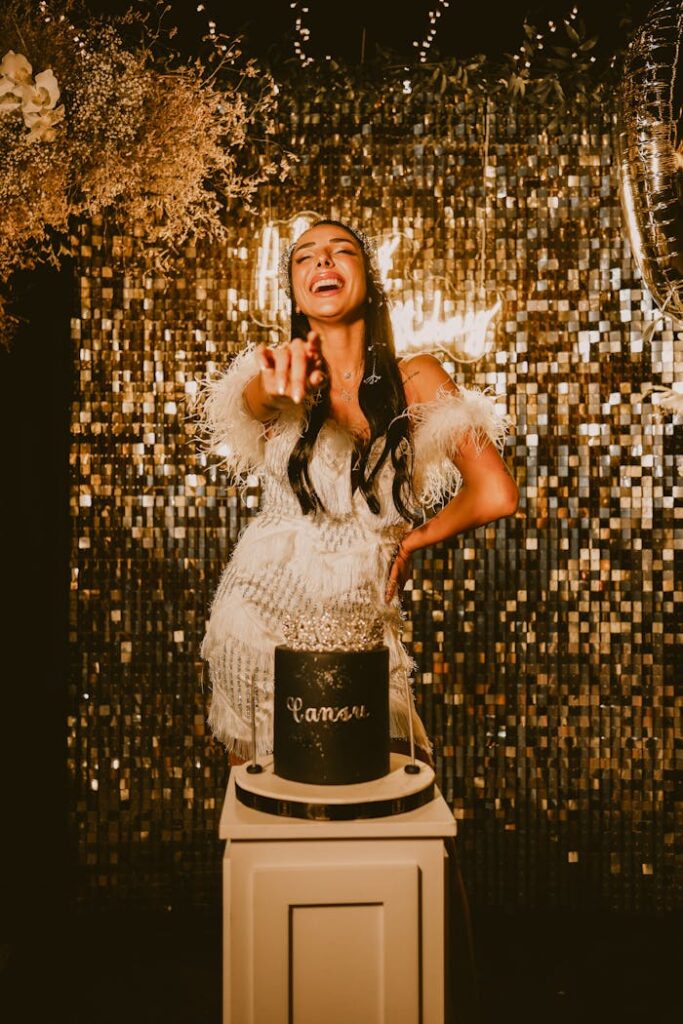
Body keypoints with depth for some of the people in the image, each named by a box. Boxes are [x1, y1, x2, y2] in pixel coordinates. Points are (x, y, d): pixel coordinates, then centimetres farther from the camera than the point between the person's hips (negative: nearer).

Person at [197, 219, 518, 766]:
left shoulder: (415, 379, -4)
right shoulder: (275, 377, -2)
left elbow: (496, 494, -10)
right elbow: (253, 398, -27)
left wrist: (411, 541, 1)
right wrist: (278, 388, -50)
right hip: (261, 611, 1)